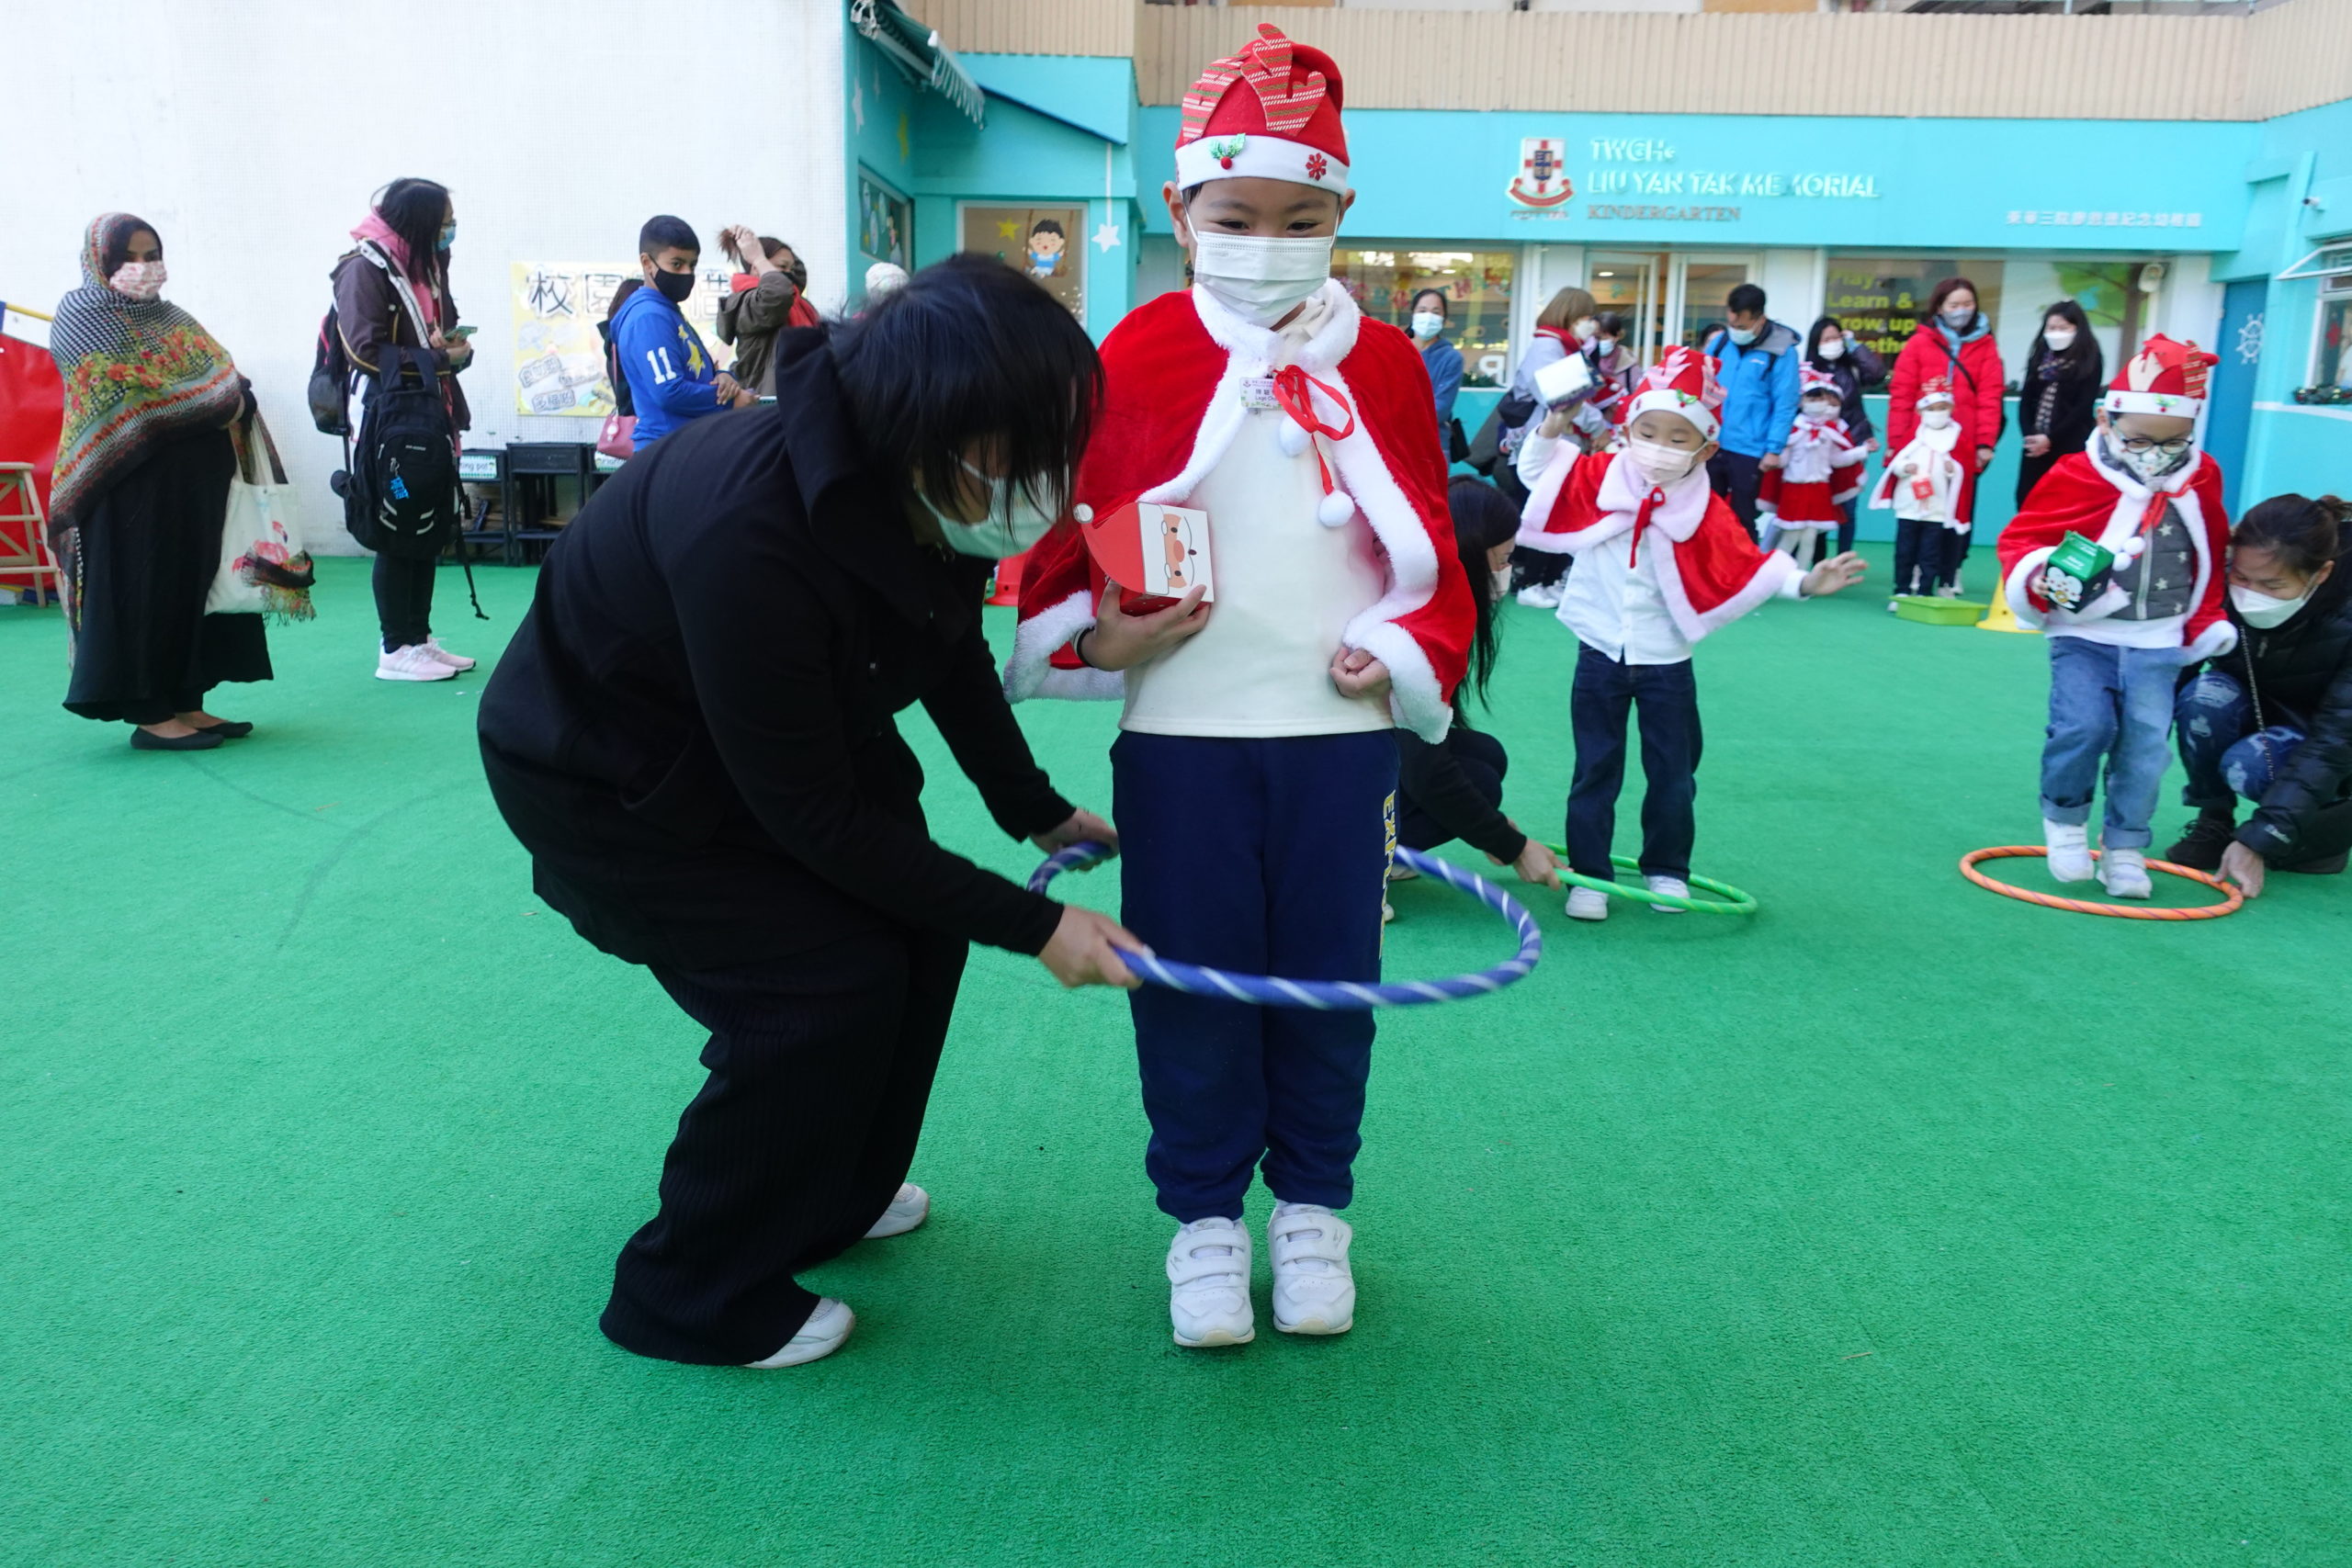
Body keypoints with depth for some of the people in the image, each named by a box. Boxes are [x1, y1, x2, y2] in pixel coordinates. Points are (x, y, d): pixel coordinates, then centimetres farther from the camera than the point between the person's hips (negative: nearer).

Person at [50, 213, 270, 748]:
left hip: (197, 482, 7)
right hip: (131, 486, -7)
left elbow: (230, 380, 10)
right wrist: (209, 404, -7)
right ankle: (148, 715, 1)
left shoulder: (173, 319, 19)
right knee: (141, 593, -4)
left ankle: (186, 703, 14)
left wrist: (236, 399, -13)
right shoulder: (81, 316, -1)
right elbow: (128, 395, -14)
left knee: (194, 588, 7)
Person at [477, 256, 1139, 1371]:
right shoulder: (749, 533, -40)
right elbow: (813, 816, -32)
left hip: (763, 732, 8)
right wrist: (1029, 925, -27)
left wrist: (1034, 810, 8)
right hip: (603, 777, -7)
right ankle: (692, 1298, 8)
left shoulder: (932, 496, -17)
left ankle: (831, 1197, 28)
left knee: (918, 923, 3)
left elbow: (953, 652, 5)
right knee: (827, 980, -15)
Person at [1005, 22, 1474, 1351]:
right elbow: (1070, 530, 3)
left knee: (1328, 978, 10)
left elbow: (1430, 546, 9)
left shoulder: (1383, 366, 5)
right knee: (1191, 981, 7)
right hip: (1179, 733, -1)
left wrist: (1411, 656, -4)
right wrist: (1100, 638, -12)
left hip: (1341, 731, 2)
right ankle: (1205, 1215, 25)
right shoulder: (1134, 360, 0)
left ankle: (1311, 1206, 29)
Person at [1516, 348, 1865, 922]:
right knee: (1596, 770, 6)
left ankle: (1667, 869, 27)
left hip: (1666, 663, 0)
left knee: (1673, 773, 10)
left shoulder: (1705, 511, -9)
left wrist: (1804, 581, -24)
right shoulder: (1600, 478, -6)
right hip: (1600, 655, 0)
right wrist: (1551, 427, -12)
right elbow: (1537, 471, 4)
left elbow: (1747, 566, -12)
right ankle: (1589, 874, 14)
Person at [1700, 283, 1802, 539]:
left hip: (1749, 450, -4)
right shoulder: (1718, 342, 4)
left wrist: (1774, 449, -14)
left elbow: (1785, 405, -10)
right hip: (1711, 445, 4)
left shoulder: (1781, 352, -9)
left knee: (1742, 519, 6)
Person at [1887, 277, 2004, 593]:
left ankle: (1947, 581, 9)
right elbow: (1901, 395, 0)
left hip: (1963, 448, 1)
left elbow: (1989, 398, 1)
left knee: (1956, 514, 4)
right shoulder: (1920, 342, 4)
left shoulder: (1985, 347, 7)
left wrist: (1985, 442, -8)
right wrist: (1896, 442, -5)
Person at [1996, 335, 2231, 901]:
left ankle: (2124, 850, 11)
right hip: (2085, 635, -3)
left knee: (2146, 743, -3)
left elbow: (2211, 558, 17)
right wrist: (2037, 577, -24)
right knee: (2083, 727, -20)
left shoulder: (2201, 482, 3)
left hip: (2158, 644, 3)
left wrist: (2206, 623, 16)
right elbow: (2022, 538, -4)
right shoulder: (2074, 478, -11)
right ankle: (2065, 820, 7)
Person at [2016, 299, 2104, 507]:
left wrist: (2051, 439, -13)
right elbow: (2026, 400, 6)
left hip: (2071, 447, -5)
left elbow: (2083, 407, -7)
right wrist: (2030, 435, -9)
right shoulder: (2039, 357, 13)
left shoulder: (2089, 361, 0)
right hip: (2036, 446, 5)